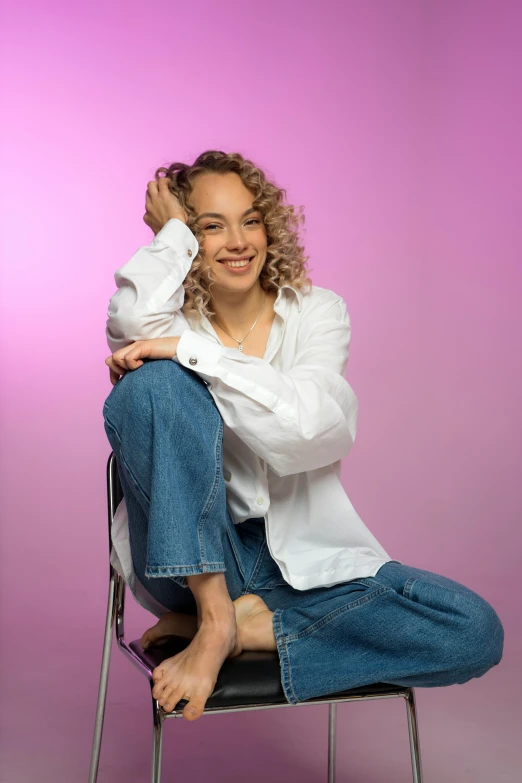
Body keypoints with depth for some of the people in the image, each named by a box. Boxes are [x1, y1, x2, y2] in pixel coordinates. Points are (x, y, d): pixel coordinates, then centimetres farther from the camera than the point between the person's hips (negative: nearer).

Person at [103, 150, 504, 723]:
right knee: (156, 382, -26)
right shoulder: (172, 324, 2)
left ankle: (246, 625, -14)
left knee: (476, 631, -19)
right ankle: (214, 614, -22)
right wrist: (172, 229, -7)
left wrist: (189, 350, -22)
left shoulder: (317, 311, 3)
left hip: (301, 557, 2)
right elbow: (130, 322, -26)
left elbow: (314, 424, -17)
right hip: (190, 558, -1)